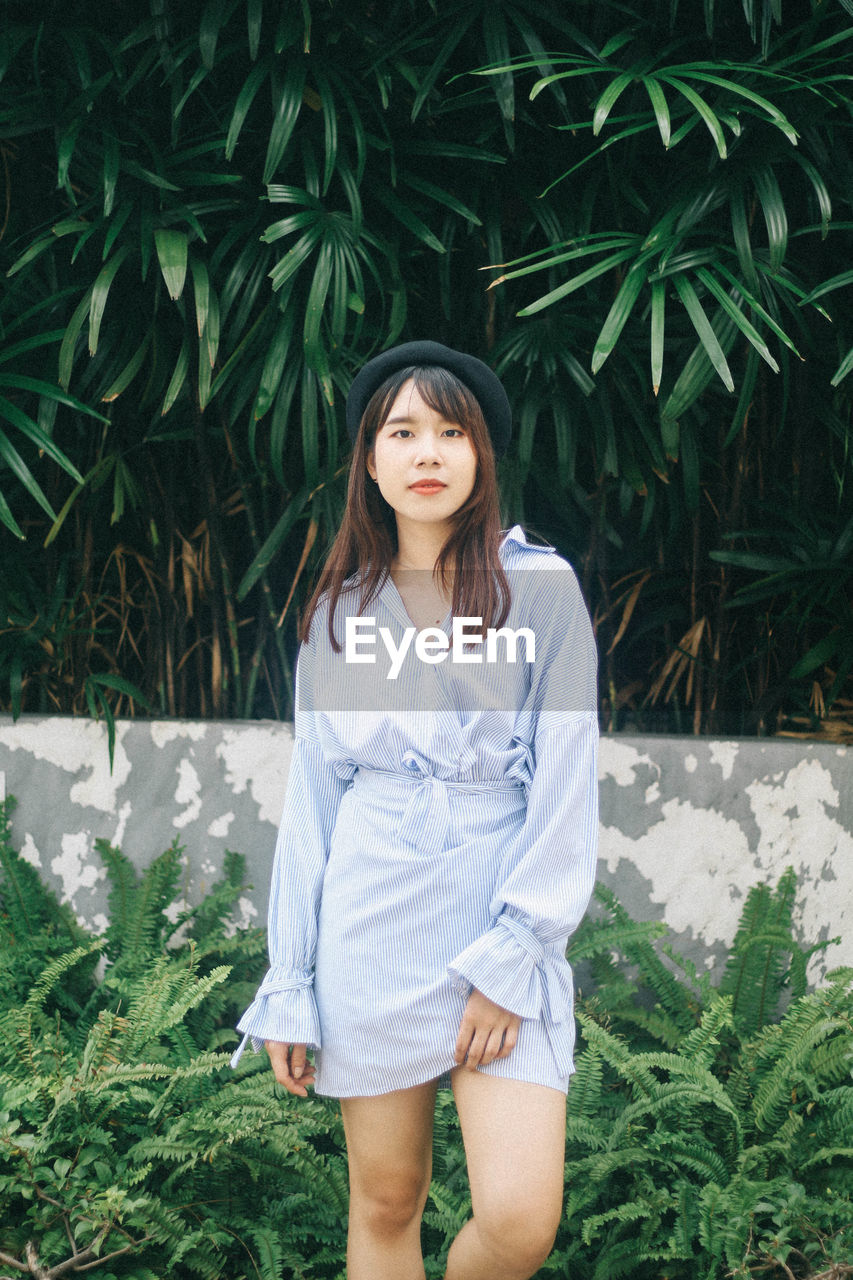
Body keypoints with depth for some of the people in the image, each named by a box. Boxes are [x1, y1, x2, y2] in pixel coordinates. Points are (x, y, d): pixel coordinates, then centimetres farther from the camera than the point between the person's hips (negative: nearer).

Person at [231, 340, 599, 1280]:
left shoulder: (540, 587, -1)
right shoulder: (339, 610, 8)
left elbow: (566, 785, -5)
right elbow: (312, 797, 9)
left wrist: (509, 957, -11)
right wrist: (288, 987, 5)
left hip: (506, 928, -2)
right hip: (371, 929, 3)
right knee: (384, 1204, 7)